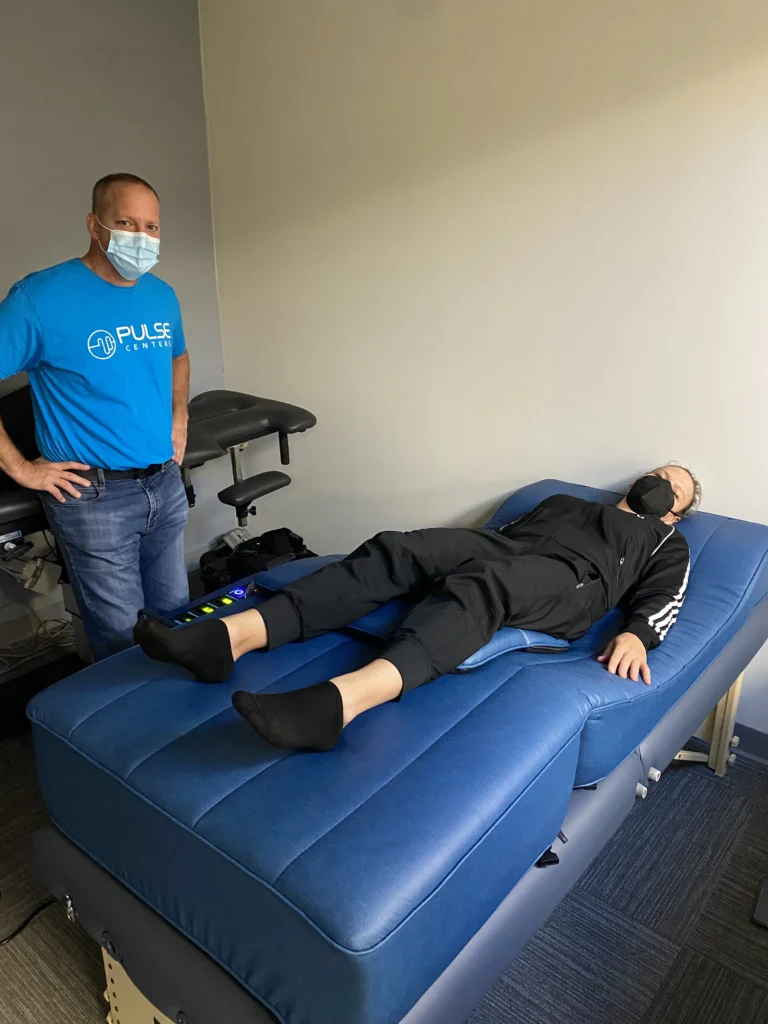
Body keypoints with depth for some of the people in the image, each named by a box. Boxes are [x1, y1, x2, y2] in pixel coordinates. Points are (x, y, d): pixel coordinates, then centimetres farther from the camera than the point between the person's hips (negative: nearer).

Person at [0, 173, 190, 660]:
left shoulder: (162, 295, 5)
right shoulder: (41, 297, -14)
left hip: (166, 485, 6)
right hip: (95, 496, -6)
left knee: (176, 618, 17)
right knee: (123, 638, 4)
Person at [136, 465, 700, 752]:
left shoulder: (667, 544, 28)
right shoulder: (565, 501, 41)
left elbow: (663, 599, 8)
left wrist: (637, 635, -14)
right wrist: (465, 558, 13)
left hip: (569, 581, -5)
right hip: (505, 546, 5)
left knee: (480, 585, -40)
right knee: (396, 549, -25)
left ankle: (338, 701, -66)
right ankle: (231, 637, -40)